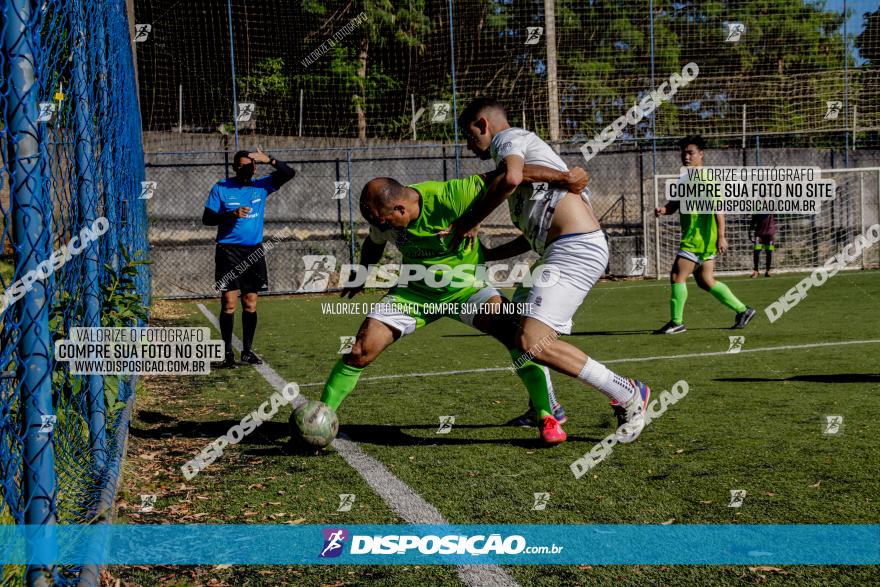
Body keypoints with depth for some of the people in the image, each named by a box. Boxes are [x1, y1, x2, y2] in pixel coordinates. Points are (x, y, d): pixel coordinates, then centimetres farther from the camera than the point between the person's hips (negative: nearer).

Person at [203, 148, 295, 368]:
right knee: (229, 302, -8)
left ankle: (248, 350, 16)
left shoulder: (261, 186, 7)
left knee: (250, 303, 7)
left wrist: (269, 160, -13)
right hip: (228, 251, -3)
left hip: (254, 251, 3)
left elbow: (288, 173, 1)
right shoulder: (221, 189, 0)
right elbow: (207, 218, -2)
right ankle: (227, 353, -2)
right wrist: (232, 214, -17)